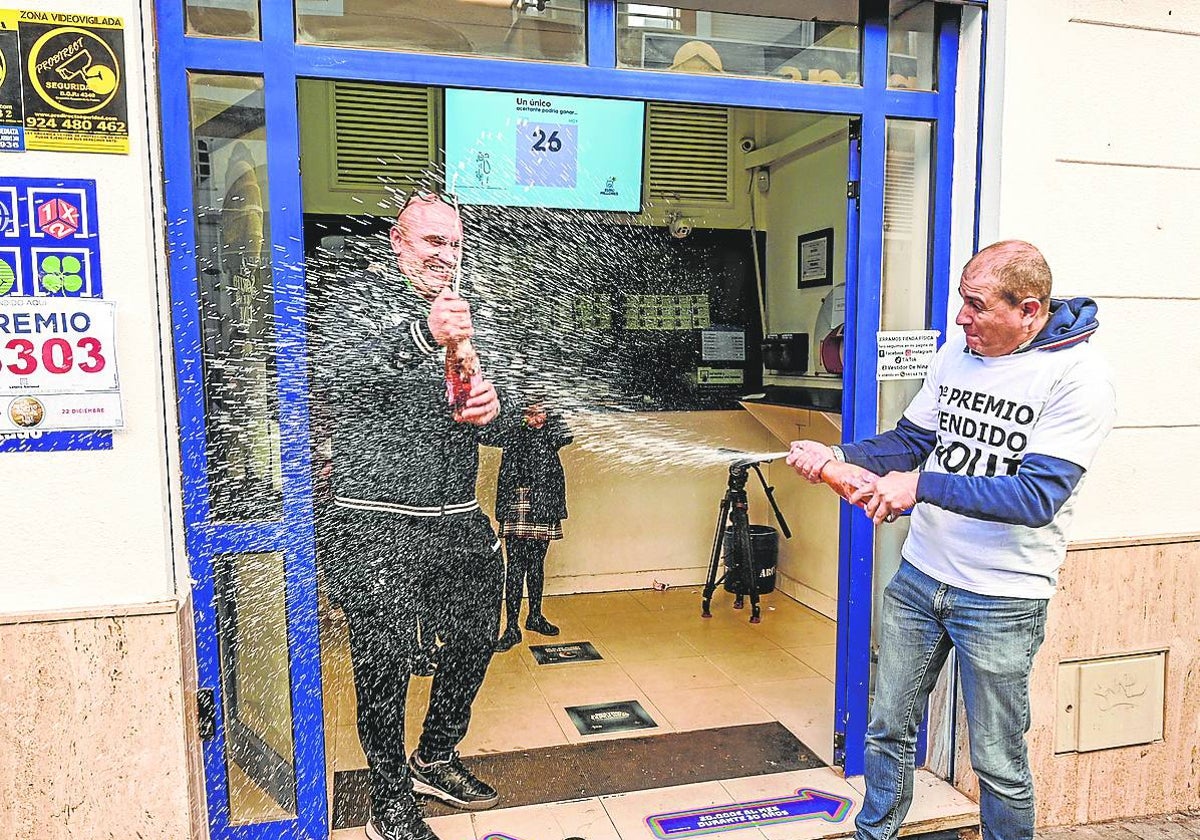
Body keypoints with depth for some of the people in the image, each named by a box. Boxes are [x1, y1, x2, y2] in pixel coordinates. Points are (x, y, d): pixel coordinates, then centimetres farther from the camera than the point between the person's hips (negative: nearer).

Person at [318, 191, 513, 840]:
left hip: (460, 521, 7)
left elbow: (492, 419, 16)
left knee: (475, 641, 18)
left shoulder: (462, 313, 15)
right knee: (384, 664, 3)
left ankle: (436, 761, 40)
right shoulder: (361, 295, -2)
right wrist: (422, 335, -39)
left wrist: (491, 410, -10)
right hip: (380, 524, -6)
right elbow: (332, 371, -23)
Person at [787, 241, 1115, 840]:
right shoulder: (958, 352, 4)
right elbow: (911, 440, 10)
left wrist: (922, 486, -30)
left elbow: (1037, 495, -24)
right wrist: (837, 456, -6)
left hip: (1001, 601, -5)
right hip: (919, 576, 6)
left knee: (998, 763, 10)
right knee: (888, 729, 16)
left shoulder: (1078, 378, -15)